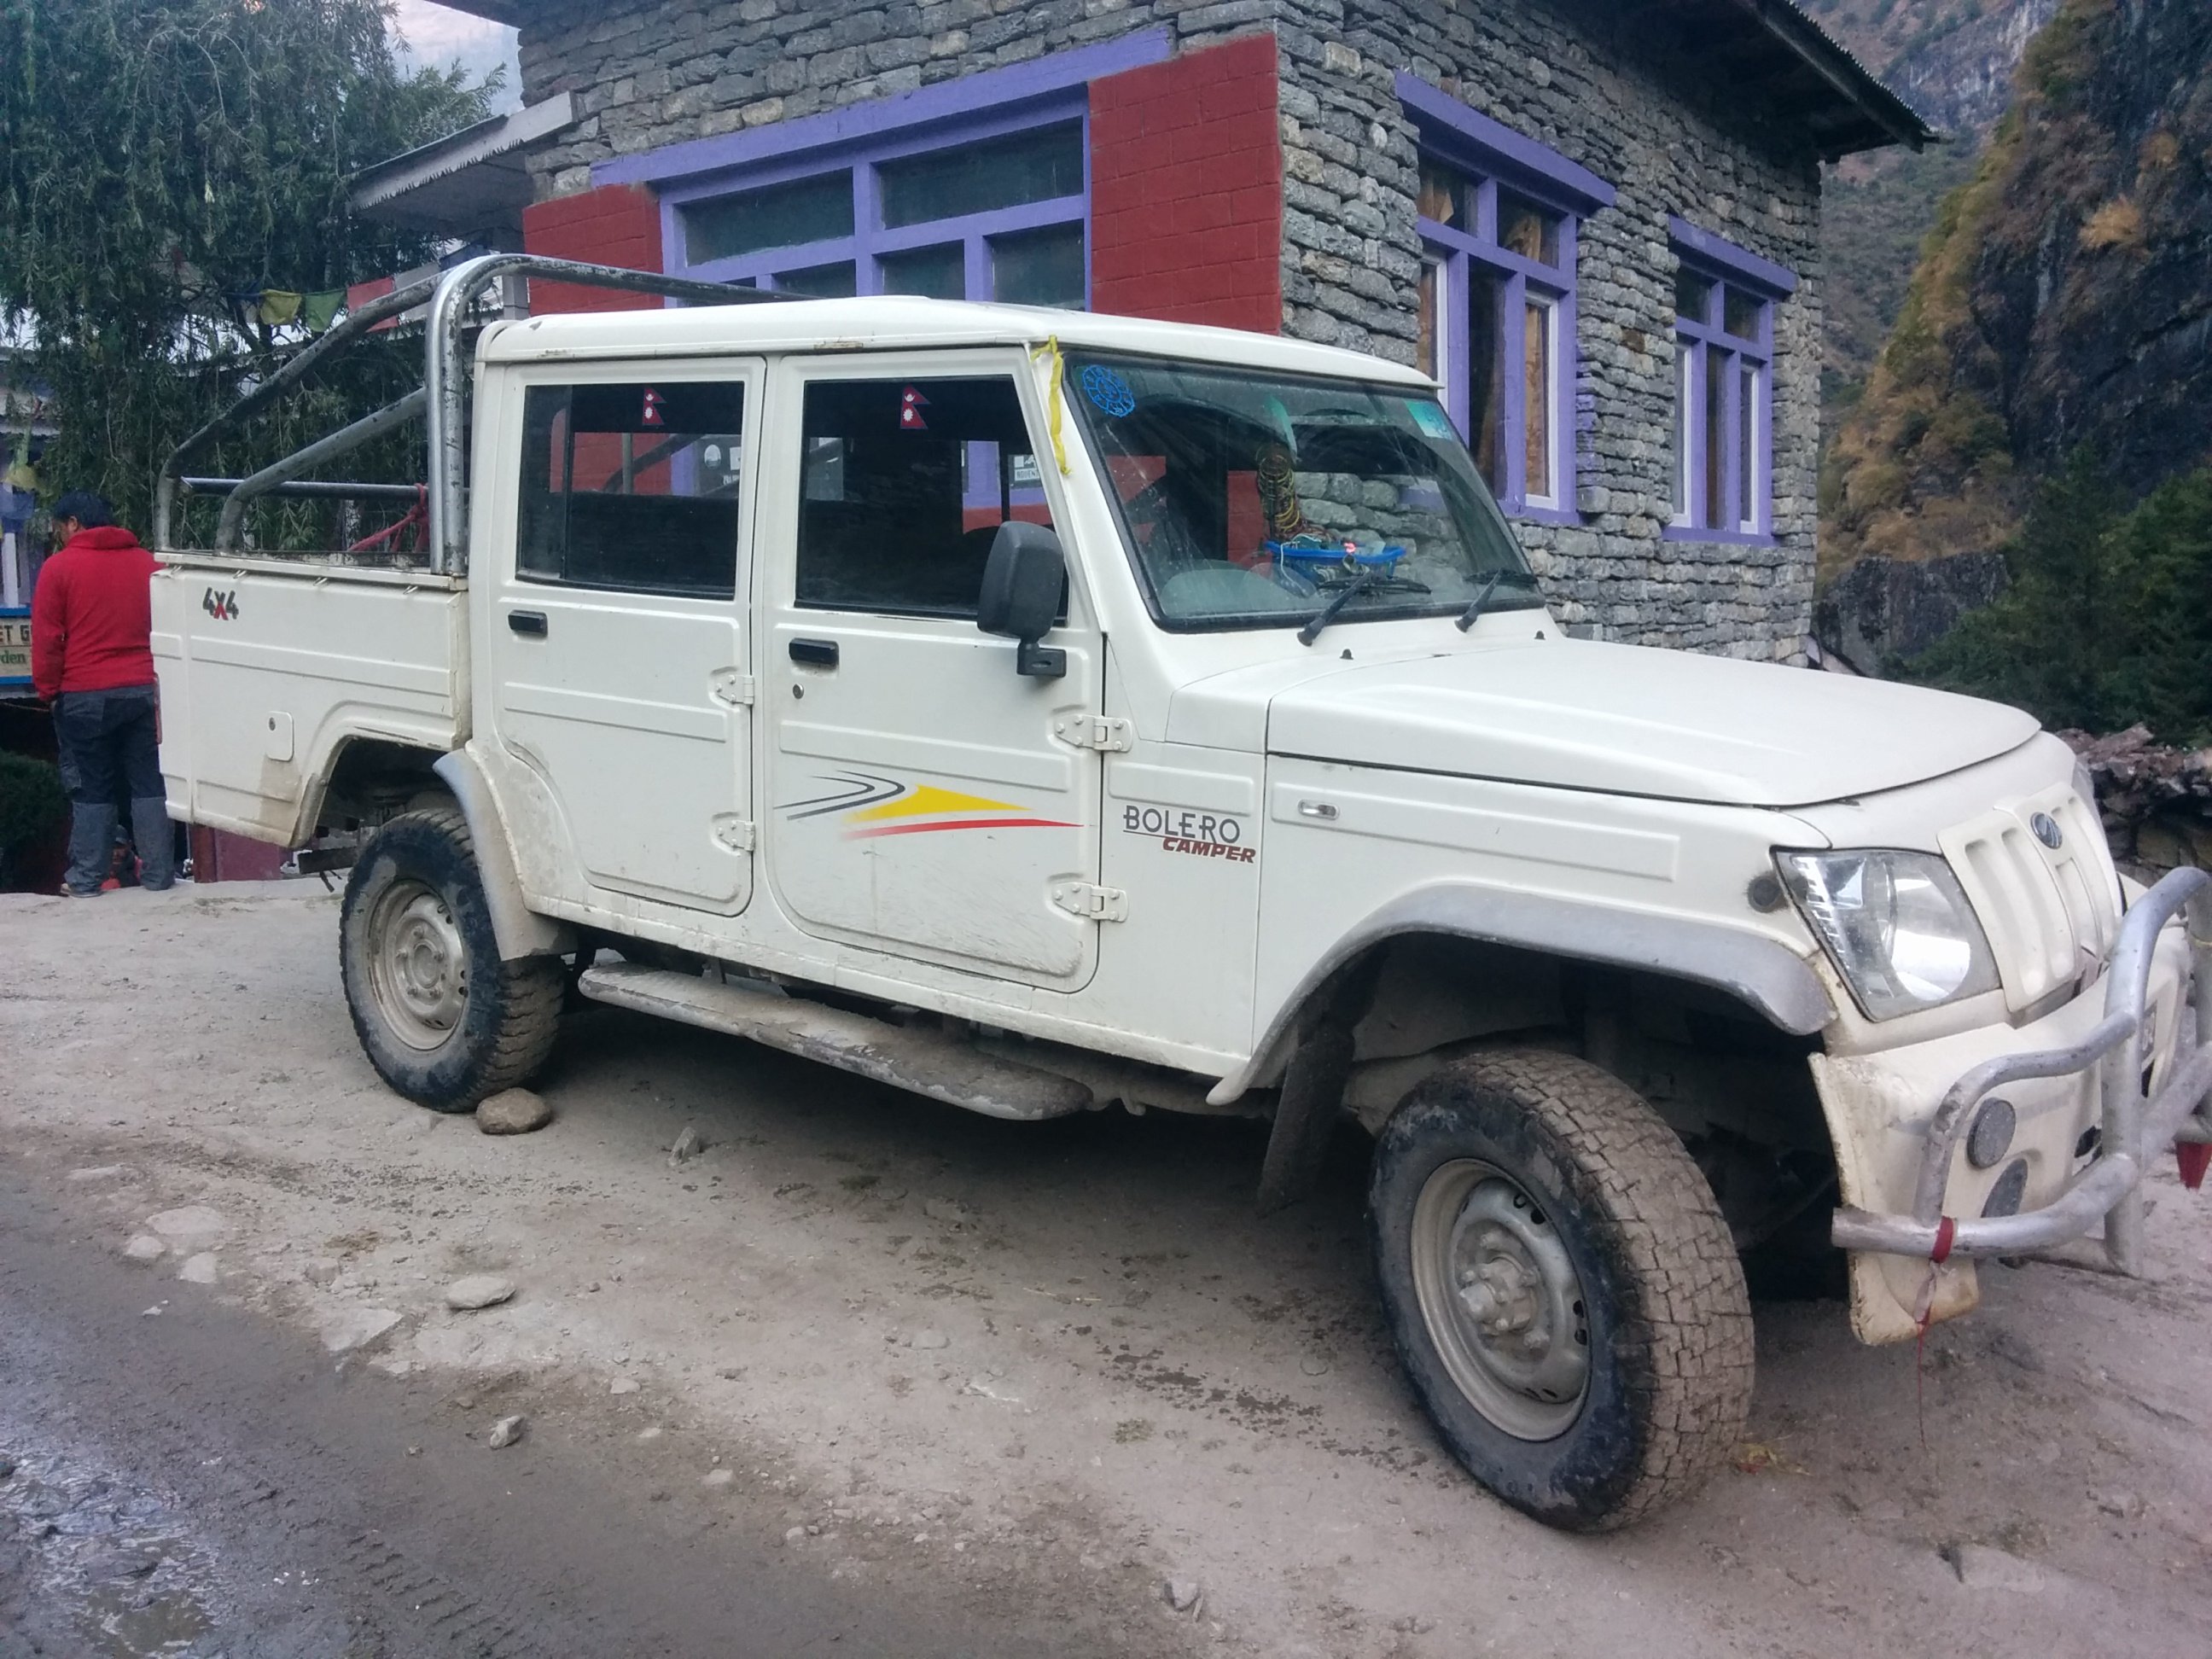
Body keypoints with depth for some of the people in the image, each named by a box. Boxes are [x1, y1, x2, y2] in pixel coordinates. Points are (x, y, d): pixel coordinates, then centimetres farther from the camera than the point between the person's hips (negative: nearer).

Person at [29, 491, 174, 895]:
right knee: (148, 784, 6)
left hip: (84, 697, -3)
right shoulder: (147, 563, 8)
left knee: (91, 789, 4)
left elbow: (46, 638, -4)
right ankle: (157, 873, 7)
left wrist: (49, 690, 5)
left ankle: (86, 878, 8)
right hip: (143, 692, 3)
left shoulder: (59, 567, -3)